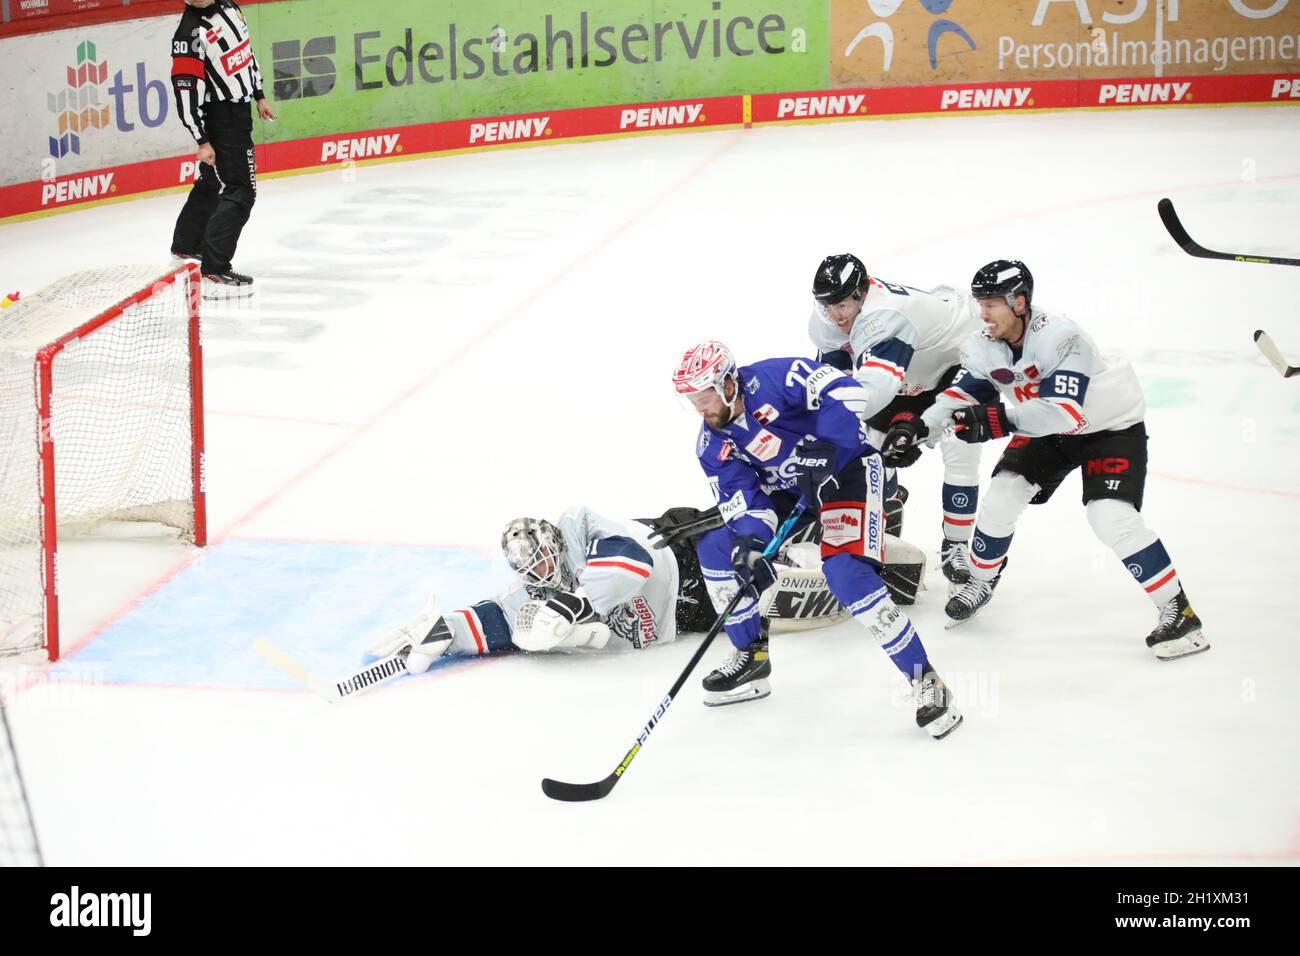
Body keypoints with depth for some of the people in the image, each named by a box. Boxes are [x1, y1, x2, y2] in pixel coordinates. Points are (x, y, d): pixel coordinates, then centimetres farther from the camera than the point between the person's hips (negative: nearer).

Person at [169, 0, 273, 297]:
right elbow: (186, 91, -23)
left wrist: (259, 97, 22)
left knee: (211, 182, 23)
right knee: (240, 191, -14)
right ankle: (214, 272, -15)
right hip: (221, 119, -9)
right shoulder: (190, 32, -21)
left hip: (240, 110, 9)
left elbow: (246, 52, 19)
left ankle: (185, 247, 40)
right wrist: (201, 141, -23)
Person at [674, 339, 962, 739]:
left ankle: (925, 682, -21)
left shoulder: (773, 379, -24)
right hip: (790, 488, 8)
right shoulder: (713, 446, -3)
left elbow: (845, 392, -29)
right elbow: (742, 499, -9)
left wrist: (825, 448, -36)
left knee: (846, 572, -27)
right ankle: (751, 658, 15)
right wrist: (750, 544, -28)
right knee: (715, 546, 1)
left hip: (846, 470, -8)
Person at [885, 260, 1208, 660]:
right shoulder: (984, 346, -13)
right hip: (1045, 430, 7)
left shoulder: (1060, 337, -36)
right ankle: (981, 580, 22)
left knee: (1112, 518, -21)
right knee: (1002, 494, -5)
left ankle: (1178, 613, -13)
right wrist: (920, 426, -20)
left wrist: (1001, 420, -51)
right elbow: (965, 393, -4)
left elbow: (1067, 411, -42)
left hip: (1112, 425, -7)